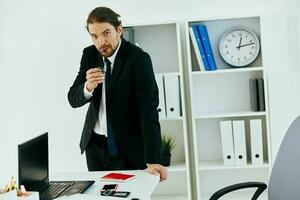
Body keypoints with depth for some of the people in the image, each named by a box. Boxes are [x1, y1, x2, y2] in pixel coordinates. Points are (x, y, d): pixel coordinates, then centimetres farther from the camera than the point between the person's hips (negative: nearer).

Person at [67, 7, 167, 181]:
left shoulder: (139, 58, -18)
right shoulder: (89, 54, -3)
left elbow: (149, 111, -23)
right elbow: (73, 99, -3)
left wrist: (153, 160, -29)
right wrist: (88, 87, -26)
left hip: (128, 148, -4)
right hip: (94, 144, 5)